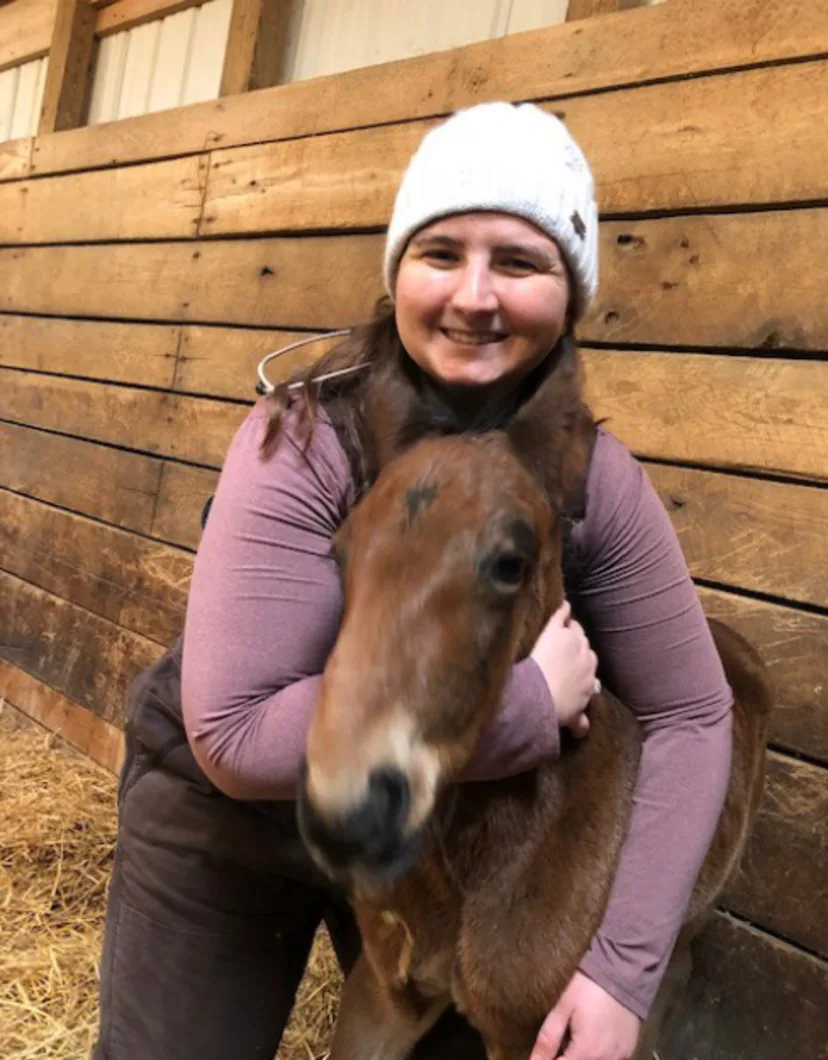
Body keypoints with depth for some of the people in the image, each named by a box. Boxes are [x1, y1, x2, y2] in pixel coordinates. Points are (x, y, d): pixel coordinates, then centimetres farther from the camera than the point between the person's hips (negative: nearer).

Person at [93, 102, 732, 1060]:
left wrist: (622, 963, -19)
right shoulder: (304, 442, -28)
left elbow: (690, 716, -10)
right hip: (225, 820, -2)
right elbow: (236, 733, -33)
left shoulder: (597, 480, -17)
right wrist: (525, 703, -32)